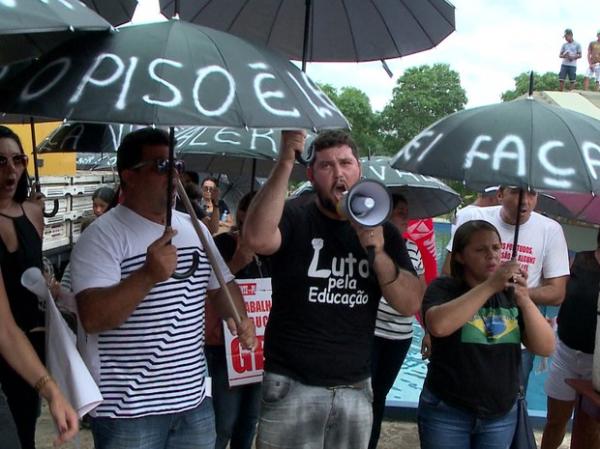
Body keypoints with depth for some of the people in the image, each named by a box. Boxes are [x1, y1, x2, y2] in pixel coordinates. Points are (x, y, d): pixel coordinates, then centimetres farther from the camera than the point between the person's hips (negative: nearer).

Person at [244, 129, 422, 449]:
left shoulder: (383, 231, 6)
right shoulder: (294, 218, -6)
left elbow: (411, 305, -1)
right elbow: (258, 239, -29)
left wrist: (379, 254, -16)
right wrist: (286, 161, -28)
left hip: (356, 390, 4)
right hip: (292, 388, -3)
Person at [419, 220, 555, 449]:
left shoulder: (511, 293, 3)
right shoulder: (443, 288, -7)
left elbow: (546, 348, -4)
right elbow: (439, 326, -28)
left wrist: (525, 301, -18)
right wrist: (490, 286, -27)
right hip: (446, 412, -3)